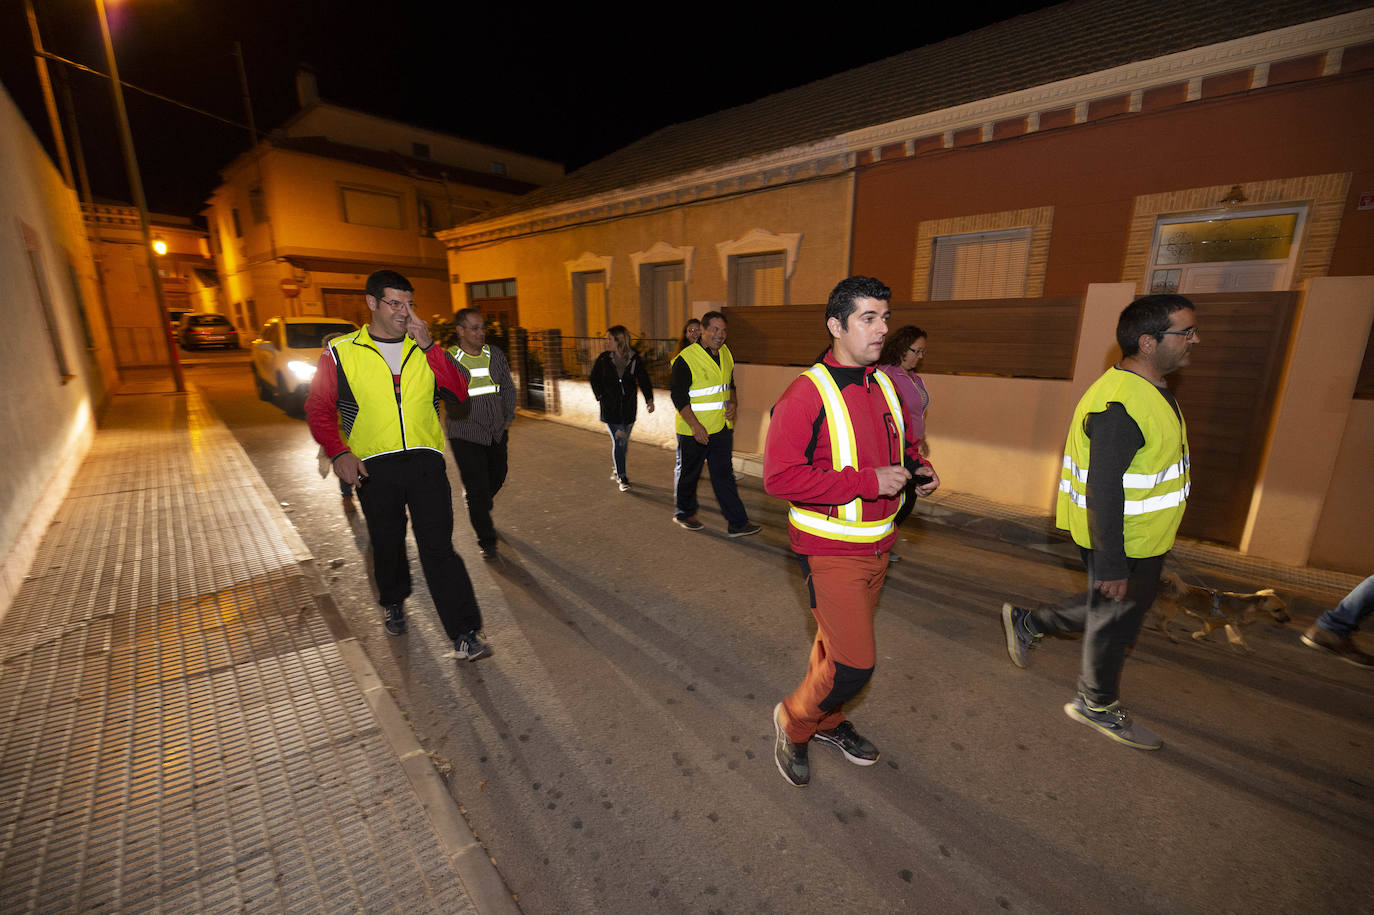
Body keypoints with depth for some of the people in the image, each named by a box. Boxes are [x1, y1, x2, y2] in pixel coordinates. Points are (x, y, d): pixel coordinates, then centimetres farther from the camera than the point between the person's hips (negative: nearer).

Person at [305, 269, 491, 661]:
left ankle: (464, 633, -2)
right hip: (374, 467, 1)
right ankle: (393, 602, 44)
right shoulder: (341, 352, 5)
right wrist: (338, 452, -7)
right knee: (387, 543, 16)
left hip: (425, 461, 0)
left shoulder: (424, 349, 9)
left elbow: (459, 391, -5)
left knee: (439, 547, -5)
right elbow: (319, 408, 7)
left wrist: (429, 345, -11)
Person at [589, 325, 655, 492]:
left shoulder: (634, 359, -4)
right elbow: (594, 379, 9)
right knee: (618, 441, -5)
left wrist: (649, 399, -15)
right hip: (610, 409, -1)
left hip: (629, 408, 1)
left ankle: (616, 469, 35)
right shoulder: (603, 359, -3)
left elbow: (643, 380, -3)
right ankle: (622, 477, 6)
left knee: (624, 442, 12)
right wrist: (600, 396, -1)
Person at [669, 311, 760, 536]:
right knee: (689, 473, 11)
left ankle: (738, 522, 11)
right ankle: (684, 513, 32)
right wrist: (695, 425, -24)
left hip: (722, 427, 6)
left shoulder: (725, 354, 8)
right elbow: (679, 397, -16)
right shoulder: (685, 359, -14)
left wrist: (733, 402, 0)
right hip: (694, 430, -6)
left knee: (724, 475, 8)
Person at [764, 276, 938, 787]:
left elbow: (901, 446, 22)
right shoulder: (807, 394, -19)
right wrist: (869, 481, -25)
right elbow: (780, 477, -26)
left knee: (838, 643, 23)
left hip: (877, 547, 8)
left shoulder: (884, 387, 6)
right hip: (832, 551, -7)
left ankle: (827, 723, 47)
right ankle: (794, 721, 25)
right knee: (853, 664, -4)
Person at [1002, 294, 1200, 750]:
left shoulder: (1147, 388, 7)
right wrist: (1111, 564, -26)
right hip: (1121, 542, -9)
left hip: (1141, 539, 9)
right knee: (1115, 619, 10)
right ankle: (1098, 705, 33)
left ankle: (1026, 623, 36)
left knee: (1107, 609, 24)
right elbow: (1103, 490, -29)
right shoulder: (1120, 406, -28)